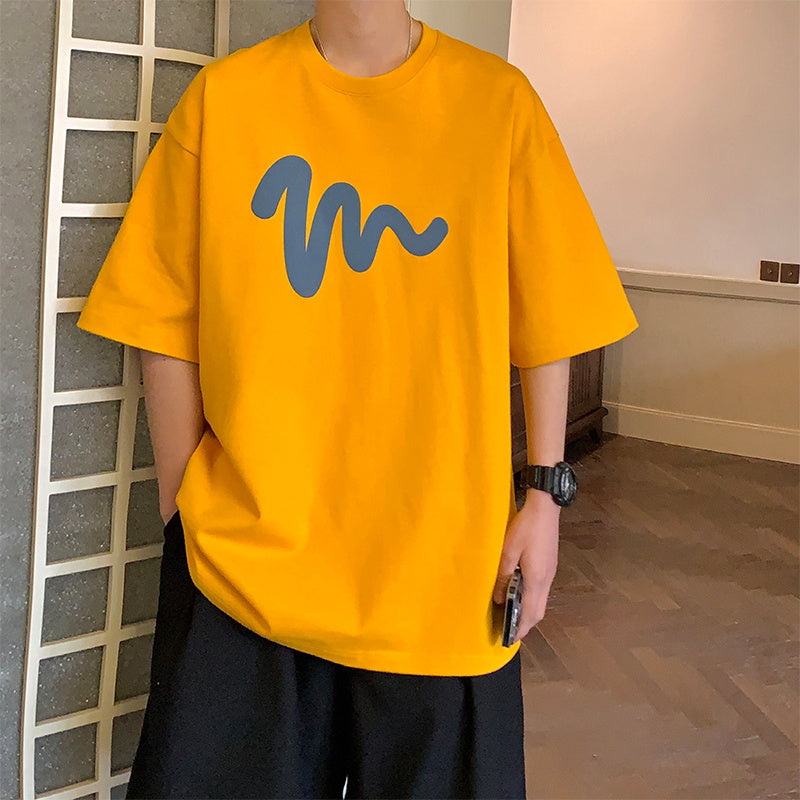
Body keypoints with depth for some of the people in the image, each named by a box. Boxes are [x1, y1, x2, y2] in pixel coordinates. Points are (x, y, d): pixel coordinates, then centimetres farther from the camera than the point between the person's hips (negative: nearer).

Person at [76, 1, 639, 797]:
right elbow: (169, 326, 2)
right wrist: (182, 511, 0)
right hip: (244, 560, 0)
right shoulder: (221, 96, 0)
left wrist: (544, 497, -1)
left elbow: (544, 323, 4)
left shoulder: (499, 99, 1)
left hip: (443, 563, 1)